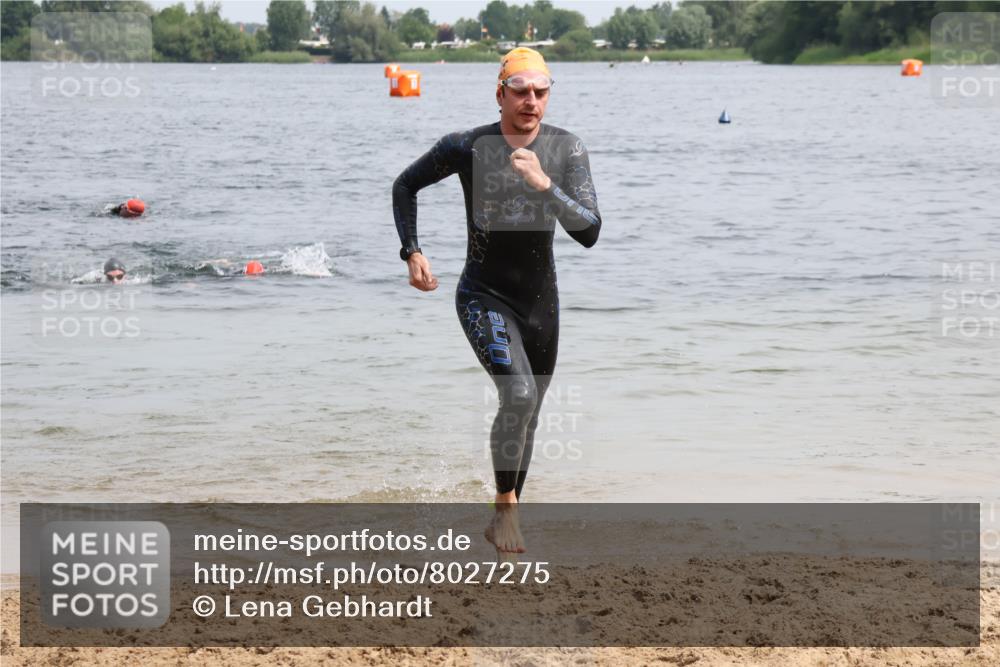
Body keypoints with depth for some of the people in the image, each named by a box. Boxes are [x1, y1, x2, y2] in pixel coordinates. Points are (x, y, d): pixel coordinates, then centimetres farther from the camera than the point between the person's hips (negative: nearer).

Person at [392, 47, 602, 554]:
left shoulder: (566, 149, -8)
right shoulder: (467, 147, -12)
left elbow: (589, 232, -16)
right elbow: (405, 186, 6)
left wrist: (544, 185, -29)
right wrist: (411, 252, -2)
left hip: (540, 299, 4)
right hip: (483, 296, -4)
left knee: (528, 416, 15)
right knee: (518, 394, -26)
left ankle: (504, 519, 34)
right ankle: (506, 509, -11)